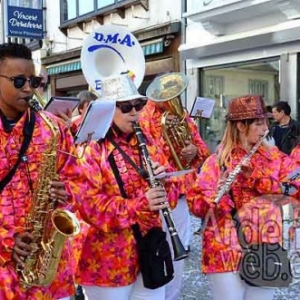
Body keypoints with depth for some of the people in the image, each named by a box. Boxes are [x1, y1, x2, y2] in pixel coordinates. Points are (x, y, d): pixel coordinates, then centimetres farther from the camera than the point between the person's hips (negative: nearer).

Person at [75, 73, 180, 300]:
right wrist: (140, 205, -29)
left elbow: (172, 194, 8)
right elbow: (89, 204, -19)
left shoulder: (148, 144, 8)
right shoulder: (93, 148, -10)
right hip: (109, 258, -5)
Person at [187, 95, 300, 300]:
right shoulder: (217, 161, -2)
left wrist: (255, 176, -17)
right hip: (226, 252, -3)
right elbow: (194, 203, -8)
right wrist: (217, 195, -28)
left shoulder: (276, 158, 7)